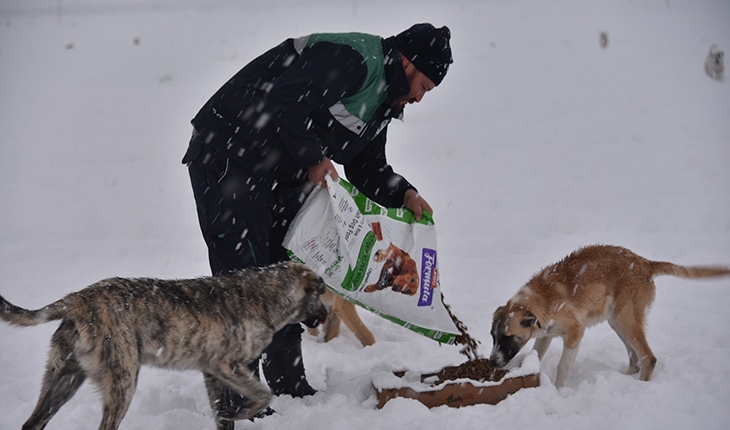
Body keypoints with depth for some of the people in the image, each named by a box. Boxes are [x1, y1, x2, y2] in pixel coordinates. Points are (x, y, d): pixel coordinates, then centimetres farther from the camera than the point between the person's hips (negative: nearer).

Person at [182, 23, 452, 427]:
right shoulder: (350, 59, -20)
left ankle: (289, 385, 20)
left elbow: (368, 169, 17)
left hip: (280, 177, 10)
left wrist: (403, 193, 0)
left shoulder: (381, 103, 12)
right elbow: (283, 103, -30)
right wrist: (314, 158, -21)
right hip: (227, 156, -10)